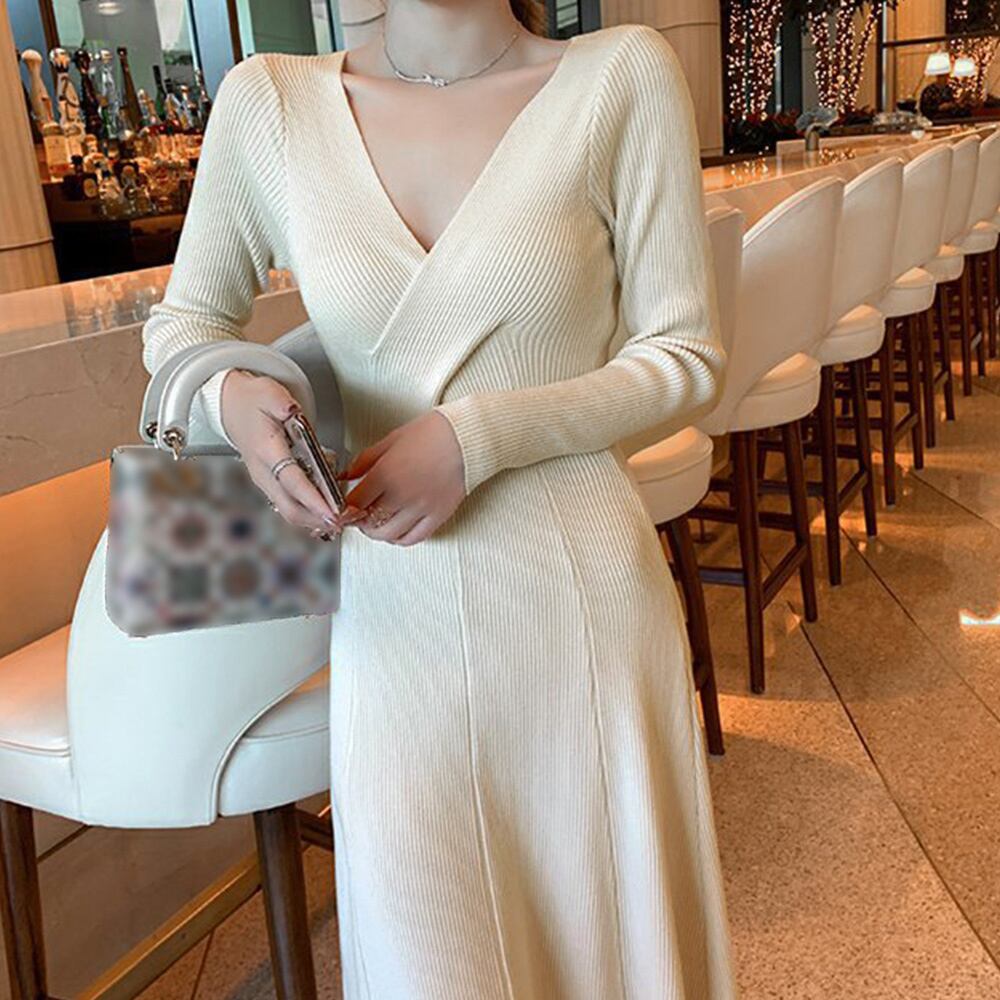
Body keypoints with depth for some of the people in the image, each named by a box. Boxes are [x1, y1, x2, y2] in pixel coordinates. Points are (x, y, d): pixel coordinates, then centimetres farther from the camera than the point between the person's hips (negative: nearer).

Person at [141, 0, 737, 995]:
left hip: (581, 597, 0)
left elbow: (686, 358, -3)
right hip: (392, 612, 1)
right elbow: (179, 322, 12)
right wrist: (228, 393, -12)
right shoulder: (269, 102, 1)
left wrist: (478, 435, -16)